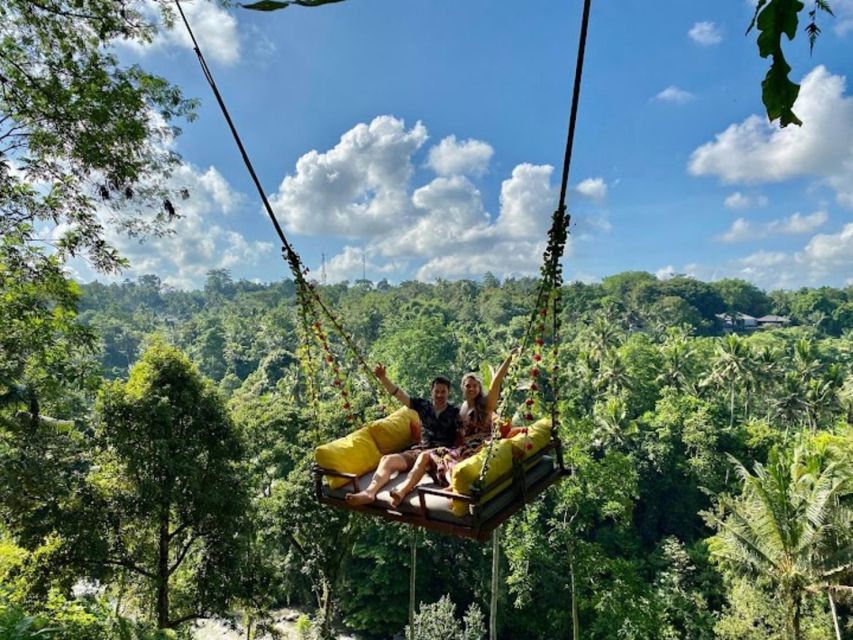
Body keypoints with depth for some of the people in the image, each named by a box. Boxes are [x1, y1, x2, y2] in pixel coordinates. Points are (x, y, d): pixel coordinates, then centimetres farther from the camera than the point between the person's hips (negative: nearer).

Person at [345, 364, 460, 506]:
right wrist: (383, 377, -10)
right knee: (387, 459, -22)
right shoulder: (423, 405, 10)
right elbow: (398, 394, 2)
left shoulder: (455, 412, 5)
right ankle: (369, 492, -44)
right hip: (419, 450, 3)